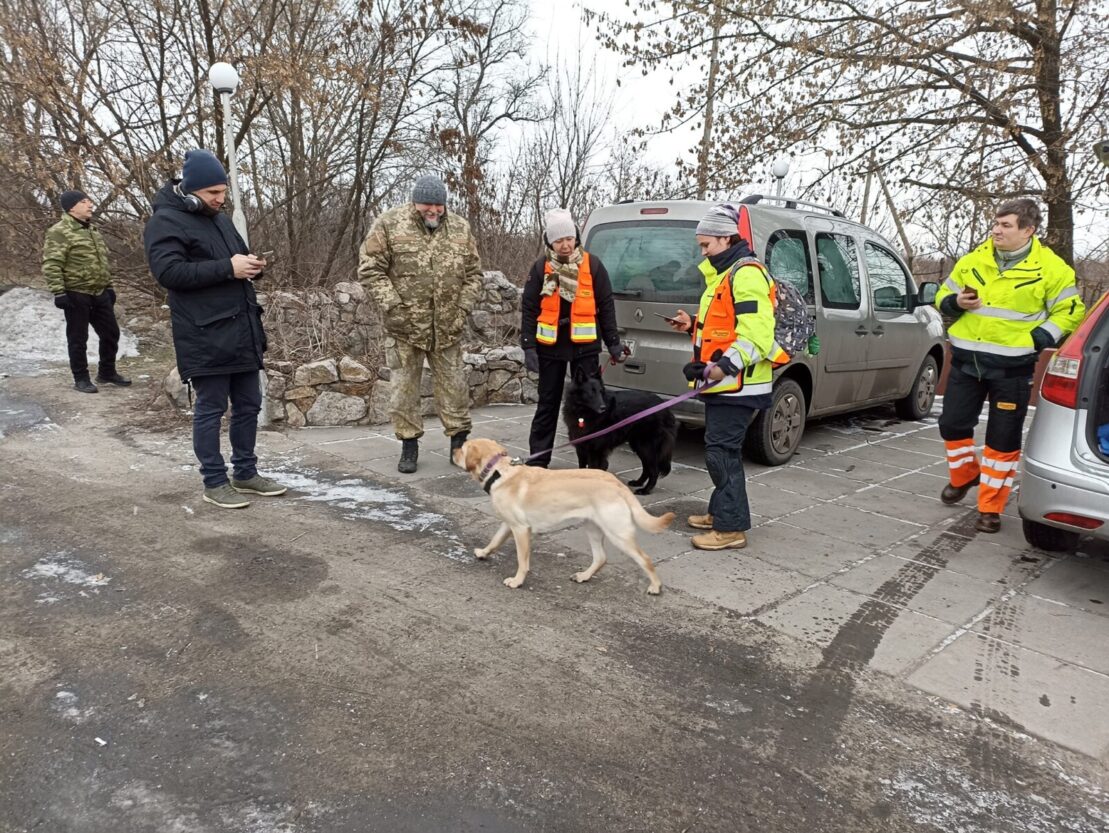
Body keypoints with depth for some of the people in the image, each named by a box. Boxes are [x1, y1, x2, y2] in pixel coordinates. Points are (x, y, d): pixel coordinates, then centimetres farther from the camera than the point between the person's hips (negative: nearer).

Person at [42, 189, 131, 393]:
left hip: (99, 293, 8)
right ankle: (81, 379, 12)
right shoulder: (59, 232, -12)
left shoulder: (92, 230, 15)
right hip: (76, 294, -8)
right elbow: (51, 265, -17)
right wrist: (59, 292, -22)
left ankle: (107, 372, 26)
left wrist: (109, 286, 21)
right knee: (78, 338, 2)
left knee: (111, 333, 11)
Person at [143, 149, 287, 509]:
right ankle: (214, 482, 11)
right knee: (210, 409, 1)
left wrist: (251, 265, 4)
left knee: (248, 405, 13)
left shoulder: (219, 218, 19)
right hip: (205, 336, -8)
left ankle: (245, 473, 26)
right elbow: (169, 271, -21)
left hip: (242, 330, 8)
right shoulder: (165, 222, -8)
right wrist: (227, 268, -22)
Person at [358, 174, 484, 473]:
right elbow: (370, 269, -5)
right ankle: (409, 445, 20)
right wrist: (392, 305, -13)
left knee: (455, 386, 7)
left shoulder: (460, 228, 6)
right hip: (405, 326, -2)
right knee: (405, 389, 6)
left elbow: (473, 273, 12)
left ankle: (459, 441, 21)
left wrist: (464, 308, 0)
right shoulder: (389, 224, -4)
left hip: (447, 328, 2)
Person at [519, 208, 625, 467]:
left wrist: (613, 342, 3)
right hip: (550, 347, 1)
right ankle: (538, 460, 17)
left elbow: (606, 306, 4)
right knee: (548, 404, 9)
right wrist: (529, 346, -6)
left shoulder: (593, 265, -1)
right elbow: (528, 308, 1)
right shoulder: (541, 267, 0)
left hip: (585, 346, 0)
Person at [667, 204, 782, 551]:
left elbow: (756, 333, -24)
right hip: (724, 383, 11)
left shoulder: (746, 274, -14)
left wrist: (723, 367, -29)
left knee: (722, 451, -9)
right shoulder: (724, 275, 19)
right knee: (721, 449, 17)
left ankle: (732, 527, -3)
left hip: (737, 384, -11)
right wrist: (693, 326, 15)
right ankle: (721, 512, 29)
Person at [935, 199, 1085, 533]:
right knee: (952, 424, 9)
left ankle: (990, 508, 14)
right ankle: (964, 476, 37)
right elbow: (944, 296, 15)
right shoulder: (972, 261, 5)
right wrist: (956, 303, -8)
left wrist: (1036, 340, -12)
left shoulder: (1051, 268, -4)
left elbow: (1070, 311, 1)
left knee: (1003, 439, 2)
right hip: (966, 361, 4)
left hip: (1011, 368, -3)